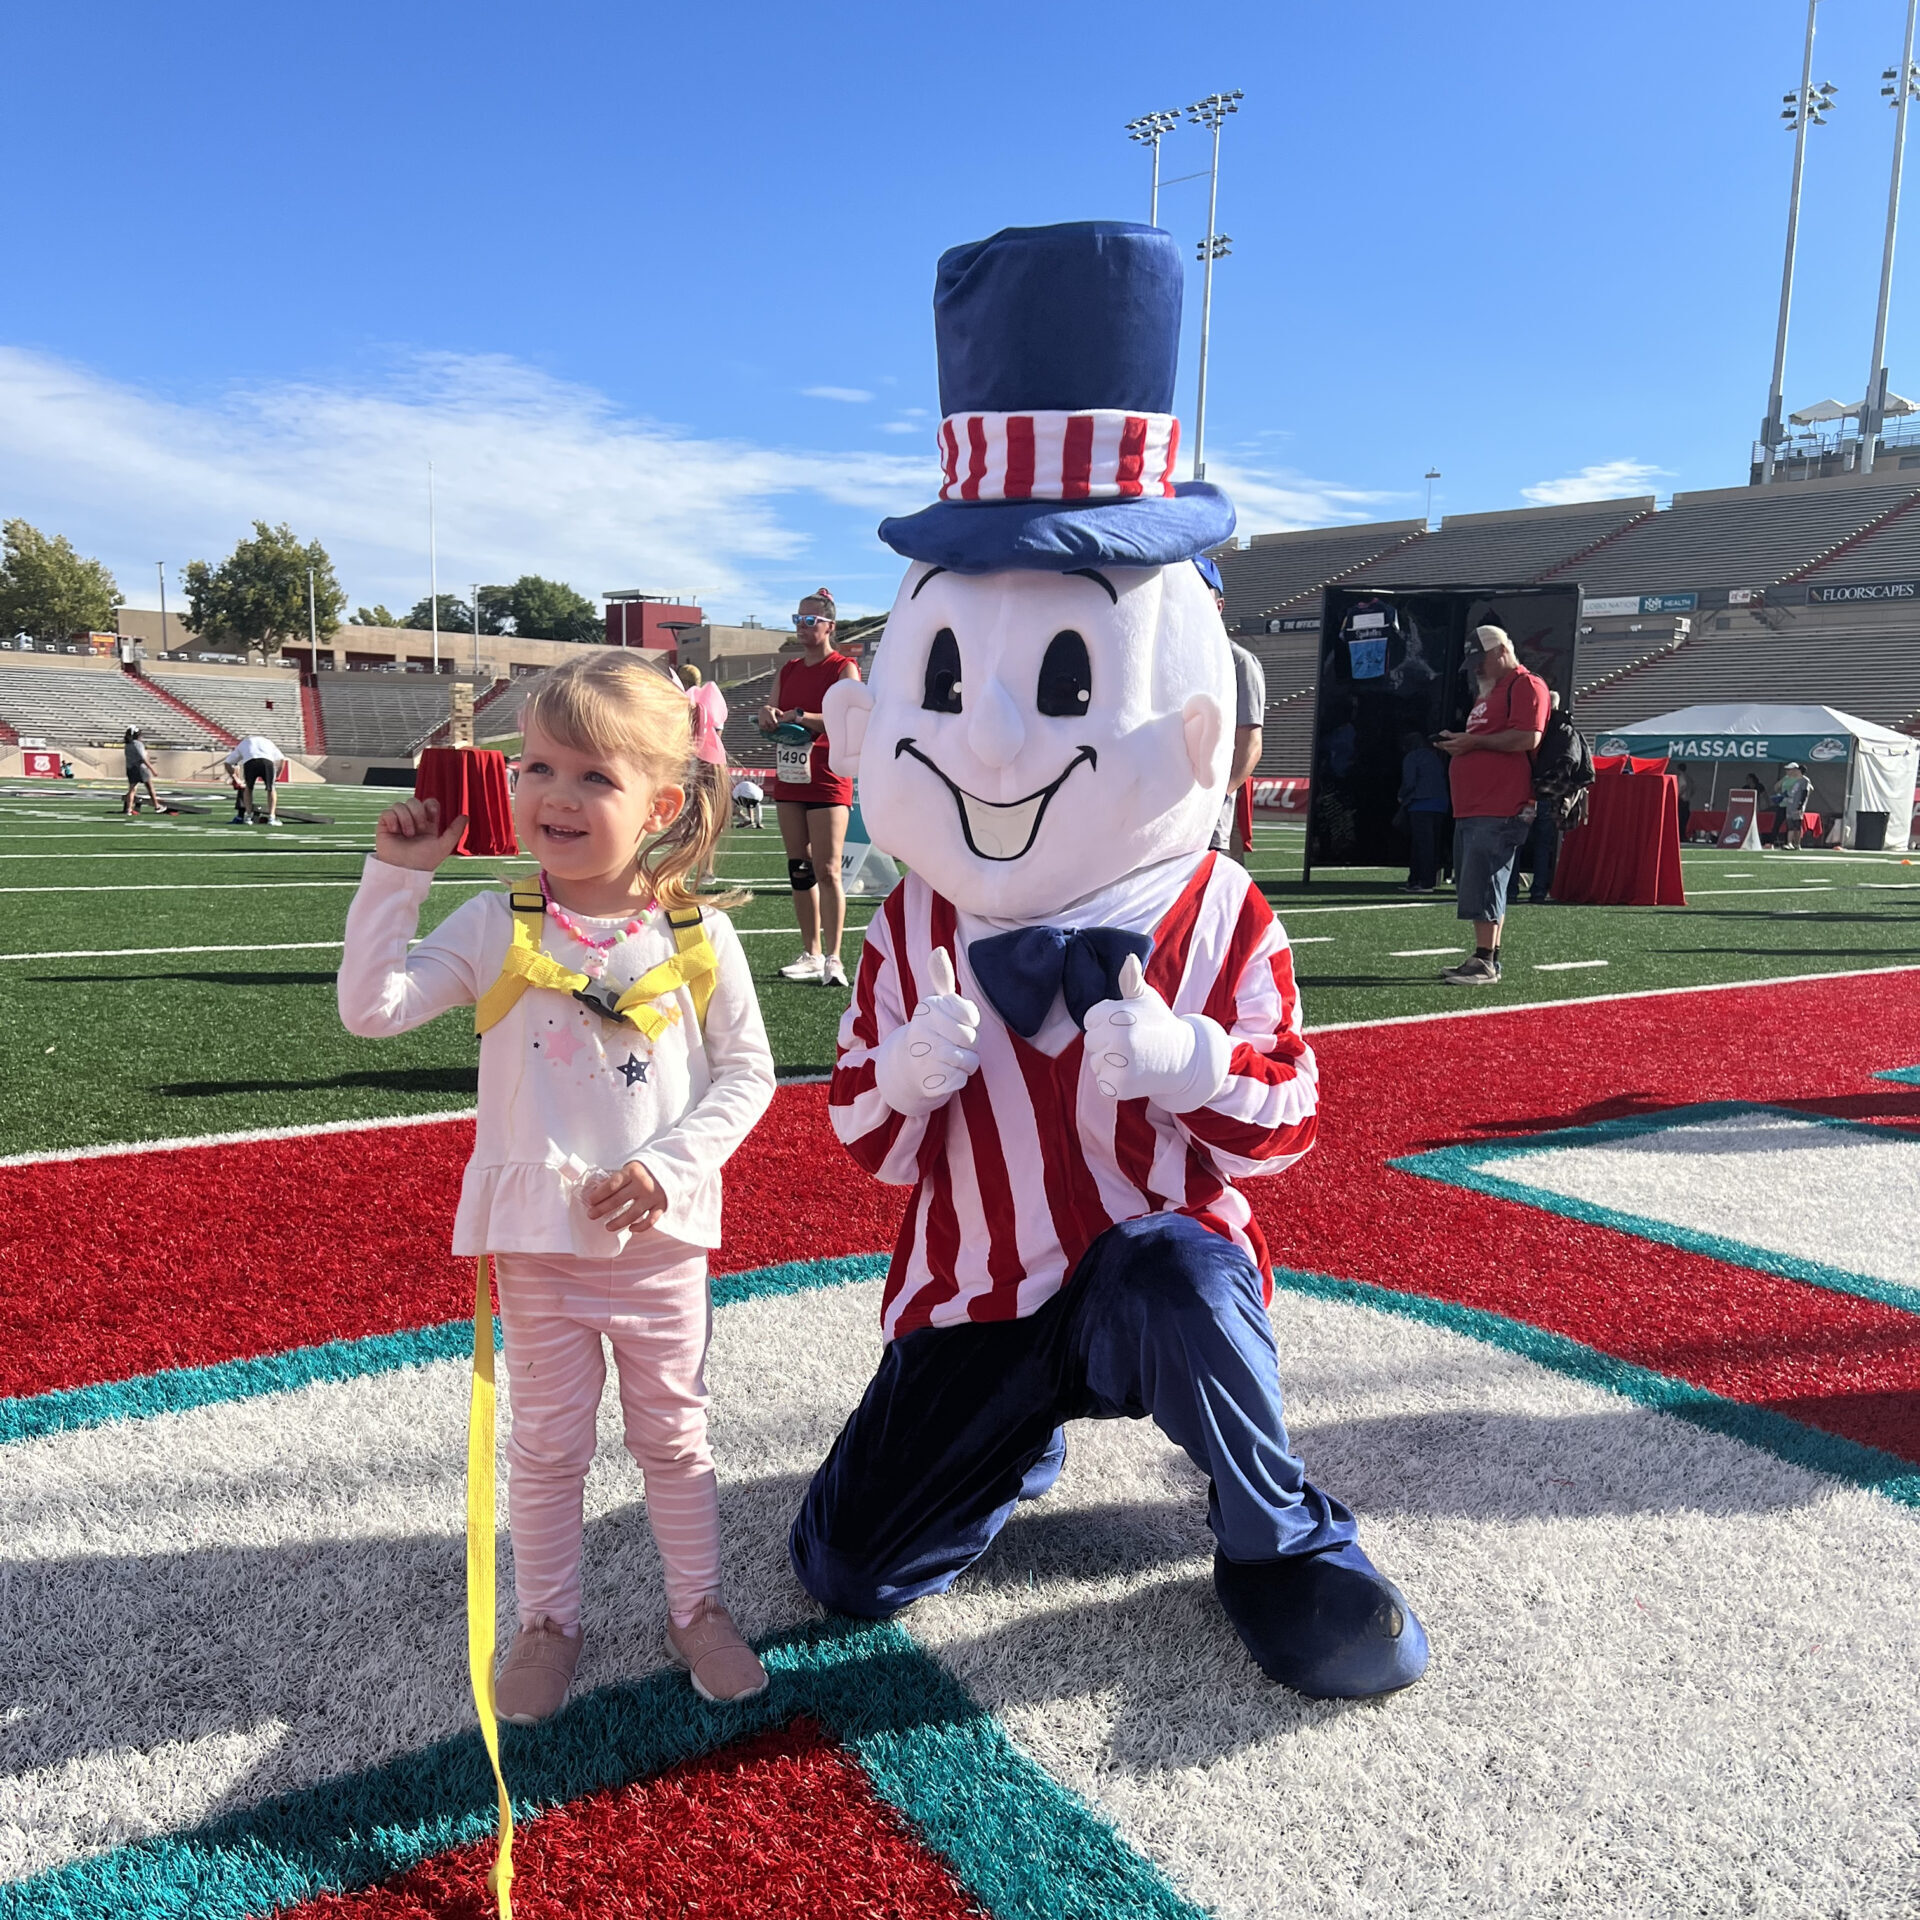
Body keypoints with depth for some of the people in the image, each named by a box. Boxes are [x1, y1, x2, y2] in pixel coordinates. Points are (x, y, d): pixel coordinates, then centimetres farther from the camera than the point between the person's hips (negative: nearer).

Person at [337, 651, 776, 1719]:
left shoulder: (699, 936, -7)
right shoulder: (497, 930, -6)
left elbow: (747, 1072, -3)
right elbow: (373, 1008, -12)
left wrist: (671, 1164, -15)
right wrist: (397, 878, -15)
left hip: (661, 1239, 0)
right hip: (538, 1240, 0)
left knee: (674, 1435, 16)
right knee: (548, 1444, 16)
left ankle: (699, 1605, 36)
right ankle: (548, 1622, 36)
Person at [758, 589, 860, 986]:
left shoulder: (843, 668, -4)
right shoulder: (789, 669, 16)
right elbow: (769, 723, 16)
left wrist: (800, 716, -19)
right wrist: (769, 716, -7)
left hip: (827, 782, -7)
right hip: (790, 778, 7)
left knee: (827, 871, -9)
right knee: (798, 868, 8)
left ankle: (833, 959, -6)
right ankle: (811, 954, 15)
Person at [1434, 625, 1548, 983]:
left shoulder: (1526, 685, -5)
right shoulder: (1488, 692, 26)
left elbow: (1527, 737, -19)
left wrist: (1474, 741, -13)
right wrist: (1459, 744, 13)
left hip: (1500, 811, -10)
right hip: (1471, 810, 10)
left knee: (1482, 885, -13)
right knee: (1474, 886, 11)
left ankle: (1485, 963, -11)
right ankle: (1485, 959, 18)